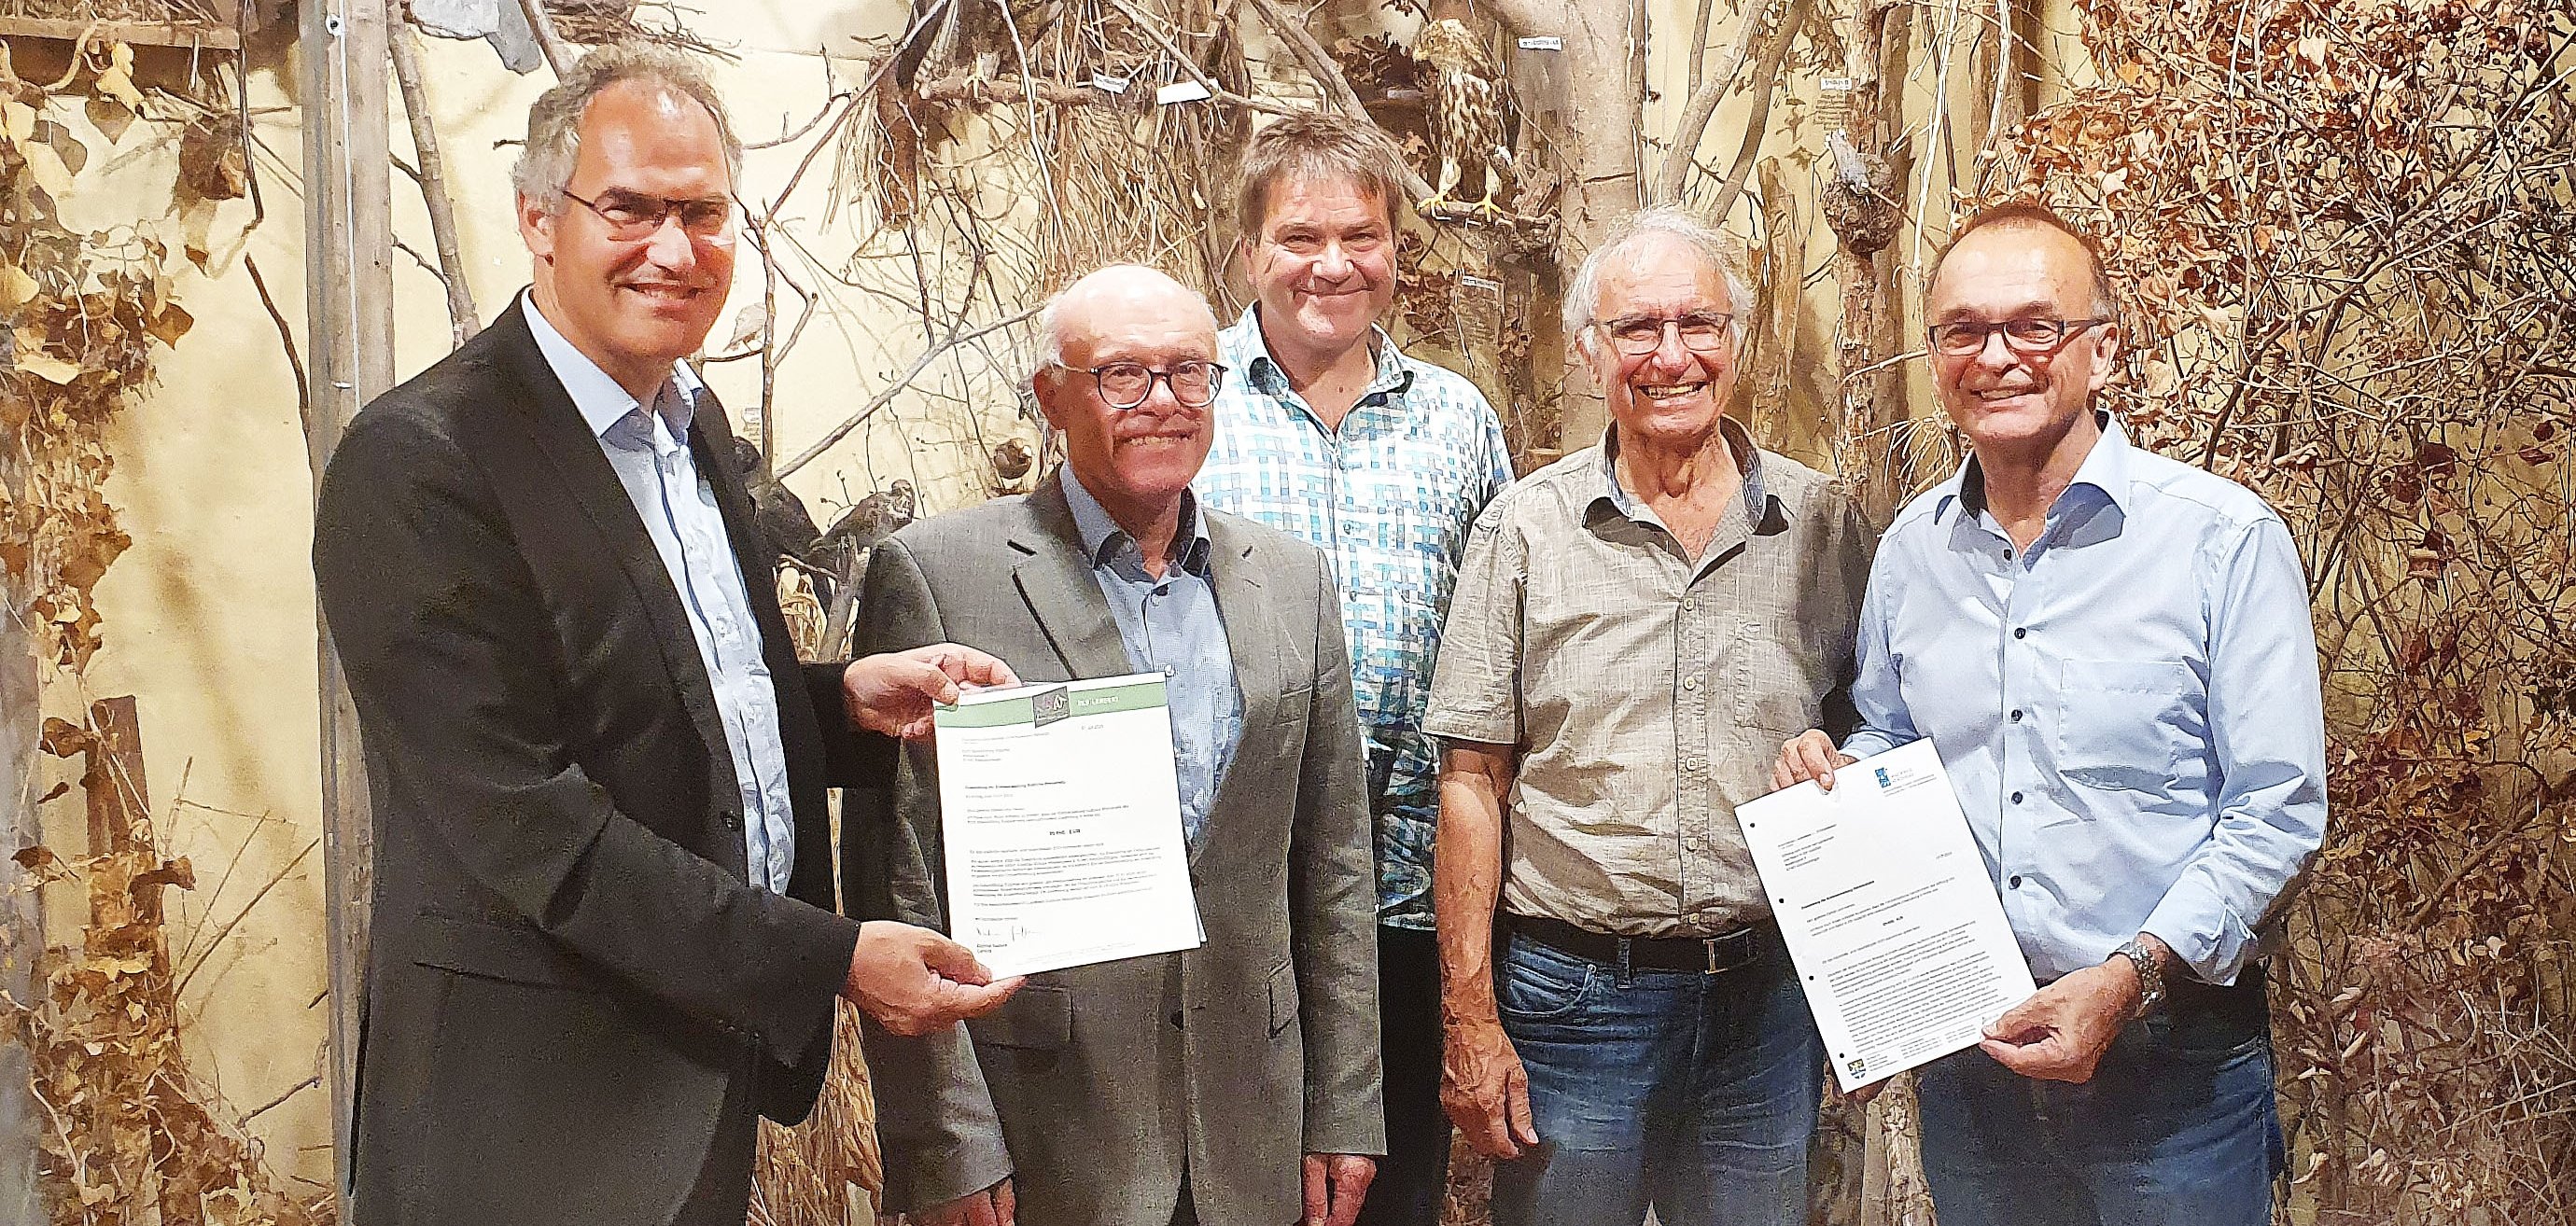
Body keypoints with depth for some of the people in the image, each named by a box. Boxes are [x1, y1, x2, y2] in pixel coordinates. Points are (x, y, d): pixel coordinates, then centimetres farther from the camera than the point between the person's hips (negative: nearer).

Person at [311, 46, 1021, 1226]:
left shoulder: (692, 419, 9)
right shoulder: (418, 462, -17)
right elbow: (522, 820, -23)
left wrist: (846, 699, -1)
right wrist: (831, 958, -23)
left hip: (715, 1048, 7)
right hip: (540, 1105, -7)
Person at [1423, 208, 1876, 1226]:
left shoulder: (1822, 523, 3)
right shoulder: (1527, 529, -2)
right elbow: (1473, 781, -2)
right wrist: (1470, 1018, -6)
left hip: (1770, 990, 2)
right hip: (1573, 993, -1)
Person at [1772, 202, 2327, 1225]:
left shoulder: (2226, 538, -10)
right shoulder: (1911, 547, 5)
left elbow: (2277, 811, -11)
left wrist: (2130, 978, -20)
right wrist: (1833, 774, -3)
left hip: (2167, 1056, -4)